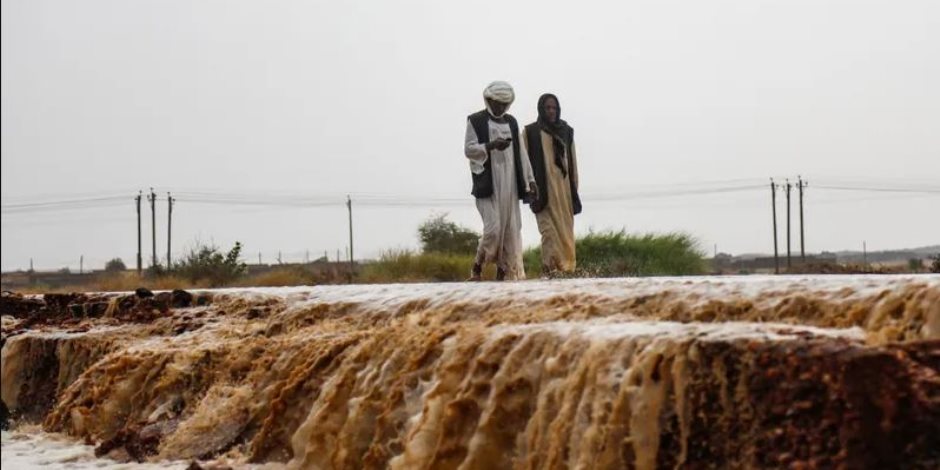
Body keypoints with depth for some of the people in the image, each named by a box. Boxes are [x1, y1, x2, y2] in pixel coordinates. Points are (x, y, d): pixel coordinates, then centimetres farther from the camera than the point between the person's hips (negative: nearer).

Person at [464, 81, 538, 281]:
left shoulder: (511, 122, 17)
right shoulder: (476, 121, 2)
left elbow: (521, 153, 18)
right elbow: (468, 150, -4)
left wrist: (530, 179, 12)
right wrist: (491, 146, -20)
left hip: (510, 184, 5)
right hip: (487, 184, -5)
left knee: (511, 230, 0)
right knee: (493, 228, -14)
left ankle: (506, 273, 4)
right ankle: (477, 266, 4)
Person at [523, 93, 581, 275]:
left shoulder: (566, 131, 14)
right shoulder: (530, 132, 3)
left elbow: (573, 161, 15)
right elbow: (525, 161, 1)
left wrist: (574, 188, 11)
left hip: (564, 187, 4)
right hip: (544, 189, -4)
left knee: (565, 229, 3)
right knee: (549, 229, -14)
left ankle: (566, 268, 7)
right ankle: (550, 268, -20)